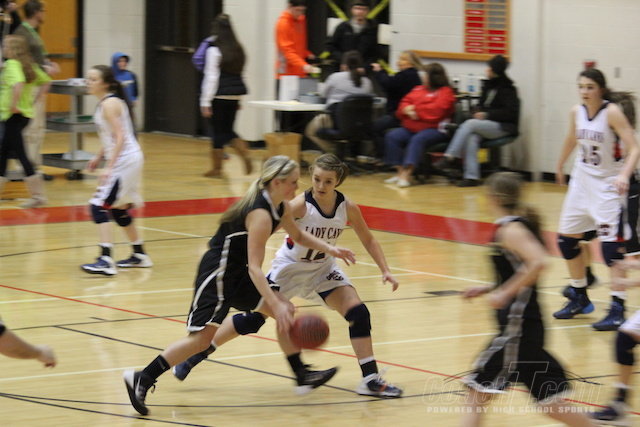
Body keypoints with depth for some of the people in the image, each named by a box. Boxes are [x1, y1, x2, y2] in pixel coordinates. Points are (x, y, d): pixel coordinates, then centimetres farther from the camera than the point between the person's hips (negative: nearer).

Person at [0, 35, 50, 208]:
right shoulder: (29, 65, 11)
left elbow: (19, 83, -34)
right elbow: (45, 82, 20)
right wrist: (33, 101, 16)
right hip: (25, 113, 9)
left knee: (20, 154, -5)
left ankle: (38, 195, -4)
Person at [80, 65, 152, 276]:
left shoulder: (109, 104, -16)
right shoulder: (110, 101, 13)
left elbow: (120, 137, -23)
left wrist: (109, 167, -27)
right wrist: (99, 157, 18)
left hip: (125, 161, -10)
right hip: (128, 161, 10)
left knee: (99, 206, -15)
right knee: (118, 209, 22)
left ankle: (106, 260, -21)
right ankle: (139, 255, 34)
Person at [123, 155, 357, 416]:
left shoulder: (281, 207, 4)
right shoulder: (260, 214, -26)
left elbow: (298, 236, 25)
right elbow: (254, 267, -31)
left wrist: (329, 249, 11)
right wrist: (276, 304, -36)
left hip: (236, 274, 10)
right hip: (217, 273, -10)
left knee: (286, 311, 10)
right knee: (203, 337, -15)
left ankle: (302, 375, 20)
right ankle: (141, 379, -12)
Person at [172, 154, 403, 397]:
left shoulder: (348, 208, -15)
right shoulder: (300, 205, -27)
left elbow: (368, 241, 1)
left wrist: (385, 271, -9)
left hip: (323, 268, 3)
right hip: (289, 267, -3)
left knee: (358, 312, -13)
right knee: (252, 319, -3)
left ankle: (370, 379, -5)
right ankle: (196, 355, 13)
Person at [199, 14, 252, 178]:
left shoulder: (214, 50, -11)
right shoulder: (237, 49, 8)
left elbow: (211, 77, -13)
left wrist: (206, 102, -11)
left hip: (219, 96, -6)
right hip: (235, 96, 6)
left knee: (218, 132, 2)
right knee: (228, 130, 16)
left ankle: (217, 168, 8)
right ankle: (245, 153, -6)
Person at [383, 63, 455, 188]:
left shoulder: (445, 92, -1)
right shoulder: (418, 89, 21)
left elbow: (435, 110, -15)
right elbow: (404, 103, 16)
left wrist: (415, 109, -8)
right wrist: (407, 110, -8)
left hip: (434, 129, -7)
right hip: (411, 129, 7)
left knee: (418, 139, -36)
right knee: (392, 136, -15)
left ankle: (406, 174, -43)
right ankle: (399, 171, -20)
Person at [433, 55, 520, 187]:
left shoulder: (507, 89, -6)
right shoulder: (488, 85, 13)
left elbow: (510, 113, -13)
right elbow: (482, 105, 26)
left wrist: (487, 114, -15)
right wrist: (479, 113, 2)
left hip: (502, 127, -6)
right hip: (486, 124, 6)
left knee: (469, 124, -28)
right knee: (471, 138, -28)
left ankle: (450, 157, -30)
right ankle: (472, 177, -33)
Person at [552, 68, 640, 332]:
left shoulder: (612, 113, -19)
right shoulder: (577, 112, -1)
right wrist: (560, 167, 32)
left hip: (609, 185, -7)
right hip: (582, 180, 7)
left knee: (611, 245, -14)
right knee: (566, 239, 10)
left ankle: (618, 307, -9)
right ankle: (579, 298, 27)